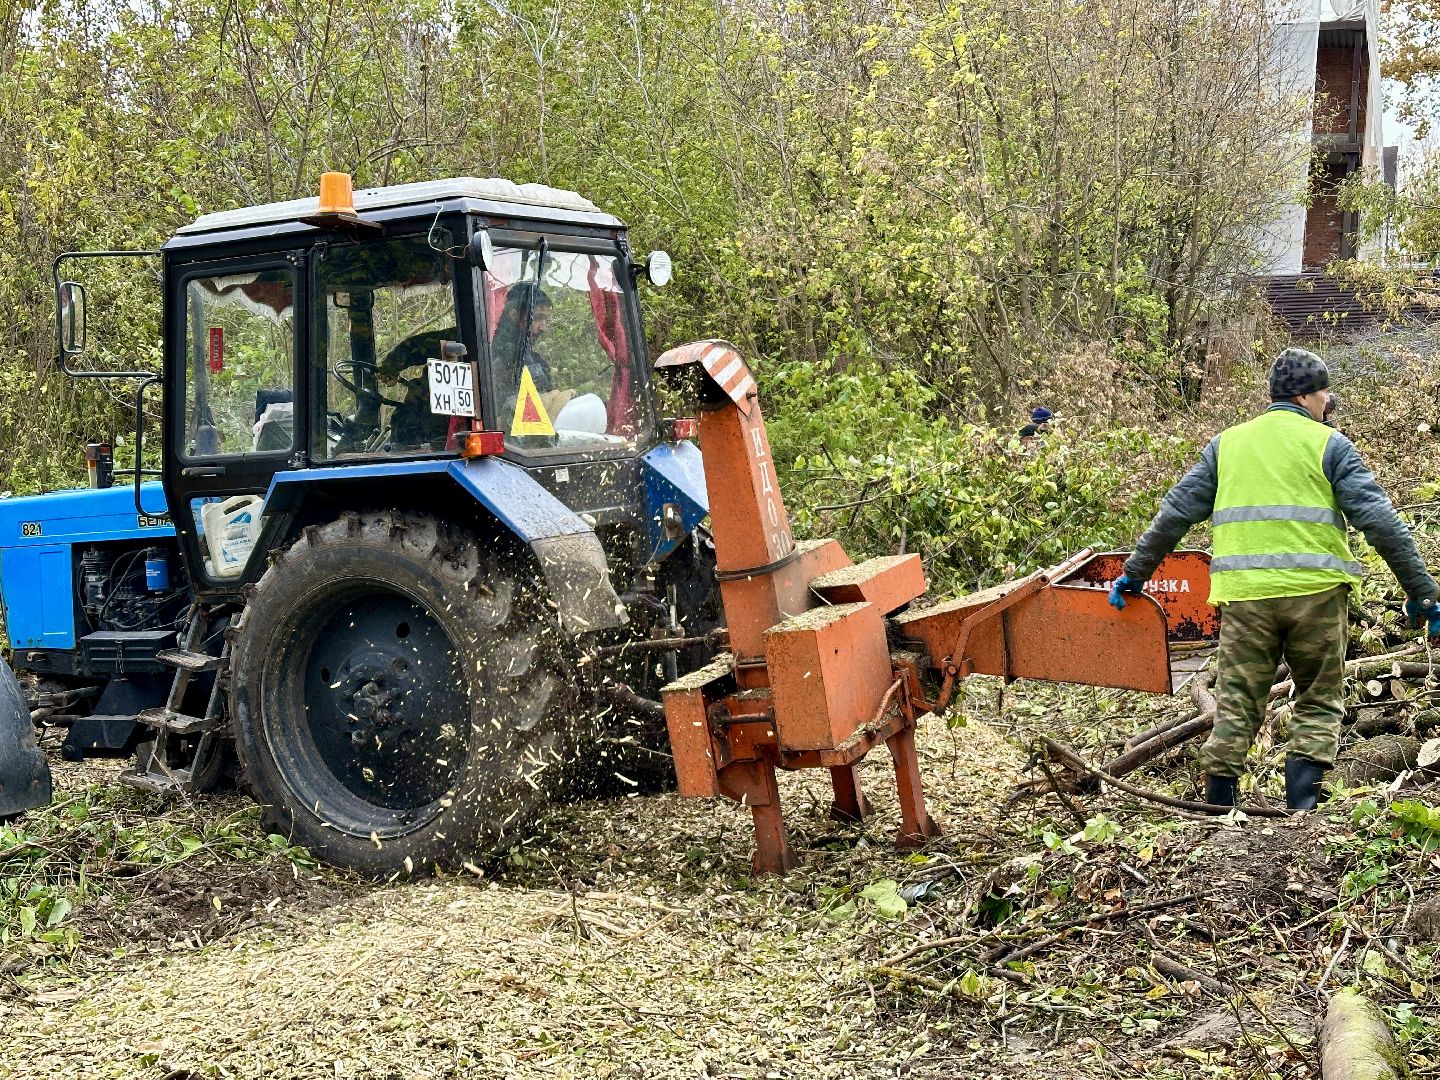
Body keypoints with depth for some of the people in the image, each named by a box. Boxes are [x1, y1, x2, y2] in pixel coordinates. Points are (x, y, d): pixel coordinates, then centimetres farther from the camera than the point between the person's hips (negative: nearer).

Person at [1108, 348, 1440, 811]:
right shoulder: (1328, 444, 3)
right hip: (1315, 591, -2)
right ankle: (1301, 809, 0)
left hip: (1245, 594, 2)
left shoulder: (1227, 443, 13)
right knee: (1319, 705, 10)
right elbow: (1379, 520, -3)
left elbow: (1176, 512, 12)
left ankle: (1217, 812, 8)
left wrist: (1135, 573, 20)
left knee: (1236, 706, 9)